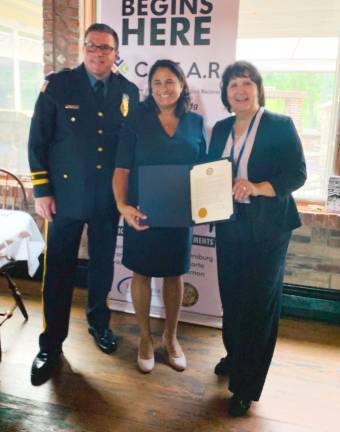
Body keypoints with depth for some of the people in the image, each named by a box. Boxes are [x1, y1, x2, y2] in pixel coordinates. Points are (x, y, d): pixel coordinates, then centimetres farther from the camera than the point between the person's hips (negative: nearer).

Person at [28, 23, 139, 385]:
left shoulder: (128, 91, 4)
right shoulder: (58, 85, -3)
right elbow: (38, 140, -3)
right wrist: (42, 190, -7)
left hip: (109, 198, 3)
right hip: (65, 195, -2)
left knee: (103, 266, 15)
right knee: (58, 272, 5)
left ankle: (98, 322, 39)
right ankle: (51, 345, 21)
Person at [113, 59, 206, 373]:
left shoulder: (196, 122, 4)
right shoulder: (137, 119, -3)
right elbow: (122, 168, -7)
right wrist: (122, 205, -22)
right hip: (143, 211, -2)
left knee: (175, 274, 12)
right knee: (142, 273, 9)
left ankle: (171, 337, 33)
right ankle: (146, 338, 30)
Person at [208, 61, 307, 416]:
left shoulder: (281, 126, -6)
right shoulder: (221, 129, 9)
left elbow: (297, 174, -13)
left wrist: (256, 188, -27)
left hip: (266, 230, -4)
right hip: (229, 227, 5)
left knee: (258, 304, 3)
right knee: (231, 297, 14)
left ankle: (246, 386, 19)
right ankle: (234, 356, 41)